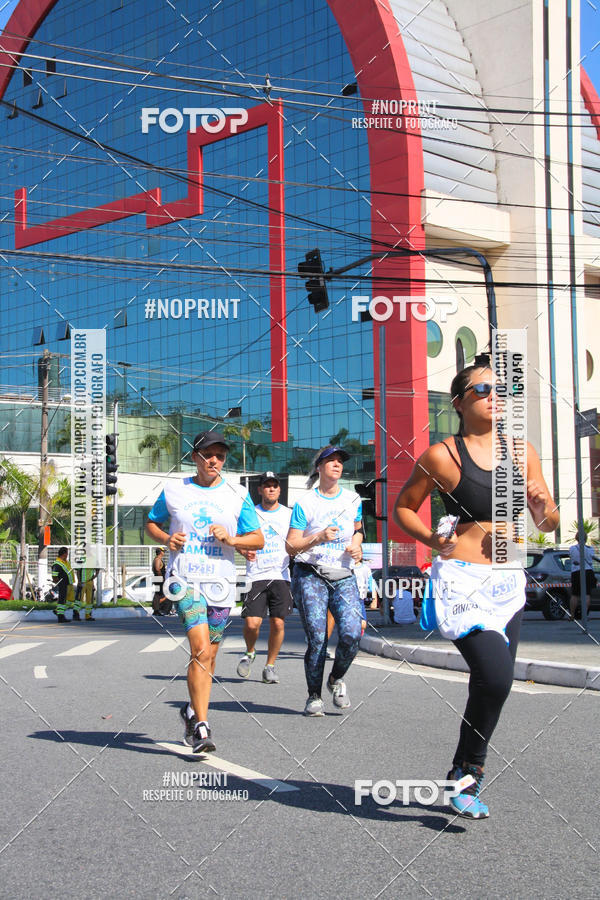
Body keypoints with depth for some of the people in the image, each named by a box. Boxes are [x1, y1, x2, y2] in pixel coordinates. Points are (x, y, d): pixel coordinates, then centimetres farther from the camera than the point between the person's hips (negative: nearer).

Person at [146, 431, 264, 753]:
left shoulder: (237, 495, 7)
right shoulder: (173, 491, 7)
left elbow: (258, 540, 8)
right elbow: (151, 523, 19)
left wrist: (231, 539, -11)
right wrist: (167, 539, -2)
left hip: (220, 582, 2)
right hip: (184, 578, -2)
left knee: (208, 656, 9)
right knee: (201, 649, -19)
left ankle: (192, 711, 34)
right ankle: (201, 727, -18)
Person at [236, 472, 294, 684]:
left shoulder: (288, 514, 10)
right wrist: (245, 551, -11)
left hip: (281, 575, 1)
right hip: (256, 576, -1)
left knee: (278, 622, -4)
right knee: (252, 622, -11)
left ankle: (270, 666, 13)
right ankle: (250, 653, 19)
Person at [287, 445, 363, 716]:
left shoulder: (353, 500, 12)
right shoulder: (305, 503, 0)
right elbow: (292, 545, -1)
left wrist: (356, 544, 6)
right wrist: (318, 538, -16)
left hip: (344, 576, 3)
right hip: (310, 575, -3)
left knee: (352, 633, -16)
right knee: (317, 639, -9)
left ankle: (336, 679, 12)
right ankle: (314, 696, 11)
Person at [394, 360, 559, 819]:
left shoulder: (522, 452, 9)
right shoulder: (442, 455, -4)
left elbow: (549, 523, 13)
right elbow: (403, 508, 8)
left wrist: (543, 506, -10)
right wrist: (434, 540, -9)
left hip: (509, 582, 6)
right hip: (462, 578, -6)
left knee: (491, 685, 10)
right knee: (496, 677, -20)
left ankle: (464, 775, 30)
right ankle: (468, 775, 3)